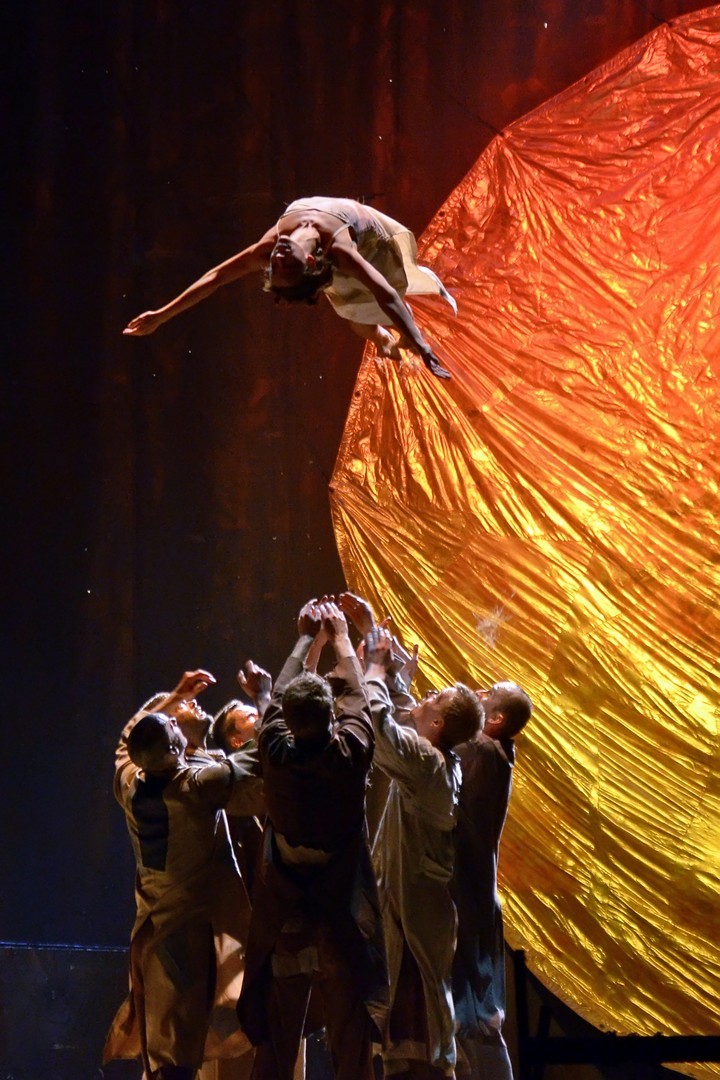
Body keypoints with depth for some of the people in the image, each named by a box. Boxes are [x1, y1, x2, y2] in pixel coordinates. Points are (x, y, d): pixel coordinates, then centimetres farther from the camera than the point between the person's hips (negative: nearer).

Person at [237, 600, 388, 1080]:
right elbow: (357, 694, 7)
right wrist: (340, 635, 23)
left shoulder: (277, 754, -7)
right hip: (345, 926, -2)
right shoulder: (349, 755, -11)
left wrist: (307, 637, 25)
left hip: (283, 926, 2)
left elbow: (280, 694, 11)